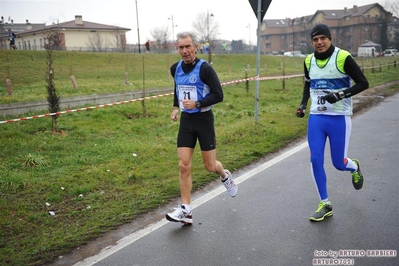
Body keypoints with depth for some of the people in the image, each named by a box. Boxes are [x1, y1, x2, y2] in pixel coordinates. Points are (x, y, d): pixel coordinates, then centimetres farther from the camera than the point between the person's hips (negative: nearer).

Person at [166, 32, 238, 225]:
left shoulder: (204, 68, -13)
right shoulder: (175, 69, 4)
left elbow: (219, 95, -14)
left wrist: (197, 104, -22)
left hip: (204, 120, -4)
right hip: (186, 121, 4)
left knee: (210, 166, 6)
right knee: (184, 166, -4)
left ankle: (225, 176, 42)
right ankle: (185, 211, 3)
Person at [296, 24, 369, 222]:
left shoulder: (343, 58, -11)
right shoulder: (309, 61, 5)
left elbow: (363, 83, -9)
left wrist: (340, 95, -23)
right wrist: (303, 104, 9)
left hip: (339, 119, -4)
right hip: (316, 118, 4)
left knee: (339, 163, 4)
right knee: (315, 160, -2)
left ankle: (354, 167, 44)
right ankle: (325, 205, 13)